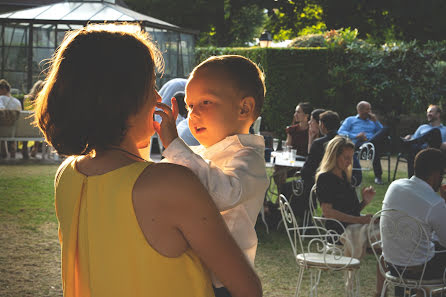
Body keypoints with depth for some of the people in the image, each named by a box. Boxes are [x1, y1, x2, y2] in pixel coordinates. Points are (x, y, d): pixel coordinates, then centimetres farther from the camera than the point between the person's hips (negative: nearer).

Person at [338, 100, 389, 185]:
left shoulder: (372, 121, 38)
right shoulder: (350, 120, 26)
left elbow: (382, 133, 23)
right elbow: (340, 132, 7)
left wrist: (375, 121, 14)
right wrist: (356, 136, -6)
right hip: (357, 144, -4)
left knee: (386, 129, -26)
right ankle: (377, 175, -41)